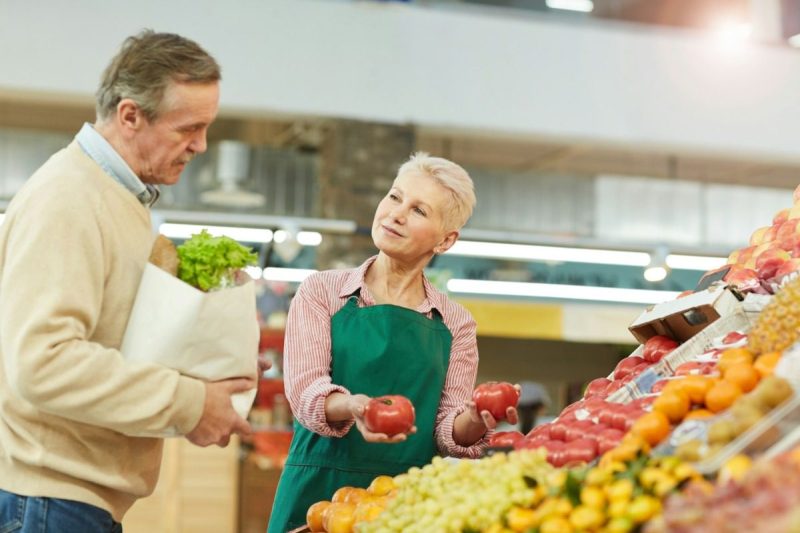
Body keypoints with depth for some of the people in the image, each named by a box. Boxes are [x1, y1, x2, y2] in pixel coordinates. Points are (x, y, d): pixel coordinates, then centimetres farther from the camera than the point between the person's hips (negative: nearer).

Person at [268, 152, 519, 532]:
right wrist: (352, 407, -30)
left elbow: (447, 431, 2)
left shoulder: (455, 324, 8)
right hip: (320, 491, -1)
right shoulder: (322, 291, 4)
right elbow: (304, 390, -9)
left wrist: (474, 422, -20)